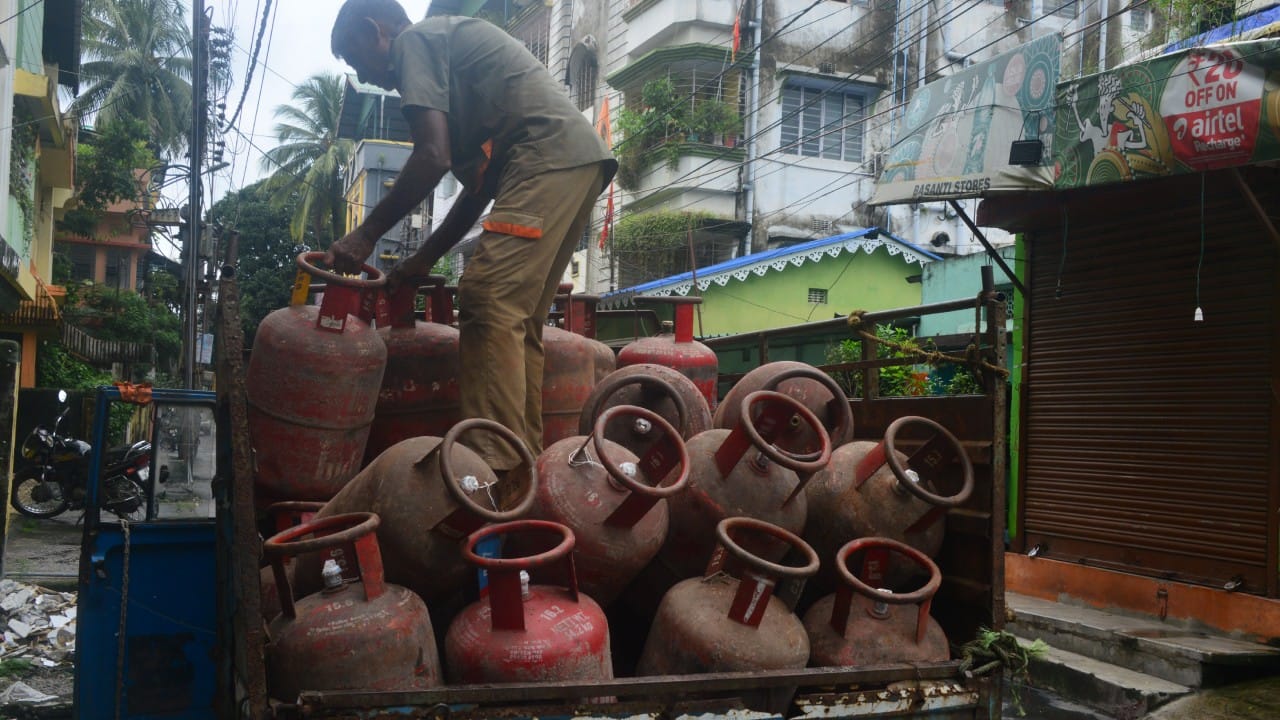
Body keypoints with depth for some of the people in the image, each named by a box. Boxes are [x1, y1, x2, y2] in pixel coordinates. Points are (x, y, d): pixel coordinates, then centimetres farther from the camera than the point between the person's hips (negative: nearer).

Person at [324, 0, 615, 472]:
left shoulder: (413, 40, 3)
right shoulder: (450, 44, 31)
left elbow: (434, 157, -11)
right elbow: (482, 182, 26)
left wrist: (366, 234, -3)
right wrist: (424, 258, 25)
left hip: (548, 156, -10)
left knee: (488, 303, -16)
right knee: (518, 319, 8)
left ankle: (495, 464, -21)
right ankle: (525, 460, 8)